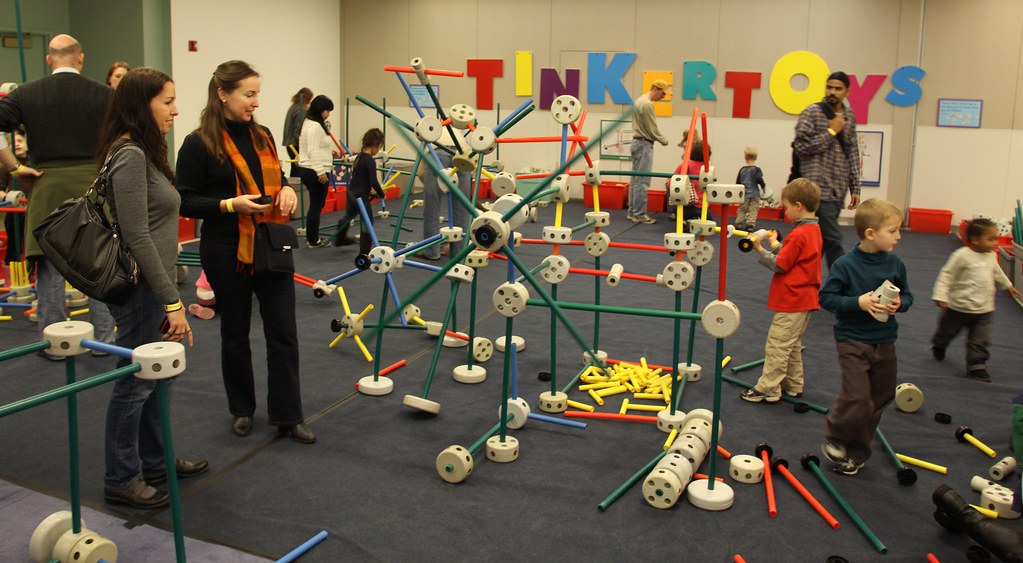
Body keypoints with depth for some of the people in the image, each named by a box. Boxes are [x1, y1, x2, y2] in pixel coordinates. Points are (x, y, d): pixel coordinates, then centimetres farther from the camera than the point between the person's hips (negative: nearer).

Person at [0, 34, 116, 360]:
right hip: (96, 184, 0)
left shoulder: (27, 94, 2)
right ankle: (103, 339, 14)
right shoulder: (104, 94, -2)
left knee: (50, 268, 8)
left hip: (48, 188, 1)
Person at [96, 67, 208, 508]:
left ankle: (154, 462, 34)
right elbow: (137, 237, -23)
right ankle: (121, 480, 17)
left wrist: (170, 295, 21)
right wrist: (172, 301, -22)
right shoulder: (129, 156, -19)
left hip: (151, 285, 10)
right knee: (135, 383, 2)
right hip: (139, 289, -10)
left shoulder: (142, 152, 12)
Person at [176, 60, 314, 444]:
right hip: (227, 252, -4)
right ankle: (242, 410, 29)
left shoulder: (262, 136, 9)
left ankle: (288, 416, 12)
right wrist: (231, 204, -21)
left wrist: (286, 190, -1)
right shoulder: (199, 144, -8)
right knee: (235, 334, 11)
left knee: (284, 333, 3)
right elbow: (186, 202, -8)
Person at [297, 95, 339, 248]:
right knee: (316, 206, -2)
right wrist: (321, 171, -26)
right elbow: (313, 152, -23)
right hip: (315, 172, -11)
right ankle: (313, 241, 5)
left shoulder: (309, 123, 17)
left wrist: (329, 151, 25)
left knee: (316, 205, 18)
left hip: (308, 170, 11)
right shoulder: (315, 126, -17)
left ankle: (311, 237, 25)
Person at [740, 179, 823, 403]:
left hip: (792, 301, -10)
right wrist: (775, 244, 9)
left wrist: (761, 250, -8)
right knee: (792, 345, 20)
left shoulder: (799, 234, -20)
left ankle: (768, 389, 4)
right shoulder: (814, 230, 9)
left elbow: (779, 265, -18)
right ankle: (793, 386, 29)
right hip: (805, 299, 10)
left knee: (776, 345, -2)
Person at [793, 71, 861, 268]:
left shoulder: (849, 116, 15)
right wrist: (831, 131, -10)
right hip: (819, 189, -6)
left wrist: (855, 188, 15)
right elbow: (801, 146, -12)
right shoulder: (812, 112, -3)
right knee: (833, 242, -11)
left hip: (837, 192, 6)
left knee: (821, 242, 9)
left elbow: (853, 154, 18)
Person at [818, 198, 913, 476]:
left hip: (885, 343, 6)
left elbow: (907, 295, 11)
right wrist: (859, 302, -23)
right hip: (853, 341, -6)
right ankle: (834, 436, 16)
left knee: (878, 402, 11)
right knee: (857, 400, -14)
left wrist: (900, 304, -11)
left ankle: (855, 454, 27)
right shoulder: (845, 265, -15)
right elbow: (826, 297, -12)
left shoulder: (895, 264, 0)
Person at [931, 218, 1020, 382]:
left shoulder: (991, 255, 3)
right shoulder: (962, 255, -19)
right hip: (959, 307, -4)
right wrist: (940, 296, -24)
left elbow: (997, 272, 24)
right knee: (947, 331, 18)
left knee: (979, 341, 1)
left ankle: (977, 366, 10)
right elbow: (946, 275, -17)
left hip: (984, 309, 4)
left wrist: (1007, 285, 37)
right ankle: (938, 346, 46)